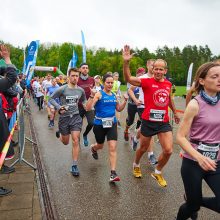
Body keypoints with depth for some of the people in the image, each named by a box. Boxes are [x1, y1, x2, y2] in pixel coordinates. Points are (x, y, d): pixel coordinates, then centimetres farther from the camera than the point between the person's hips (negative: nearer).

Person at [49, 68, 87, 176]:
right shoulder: (62, 89, -11)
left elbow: (84, 100, 19)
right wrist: (59, 107, -17)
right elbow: (51, 98, -2)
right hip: (64, 117, -1)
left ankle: (74, 166, 2)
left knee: (75, 141, -8)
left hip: (76, 117, 2)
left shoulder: (80, 90, 0)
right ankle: (59, 134, 51)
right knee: (65, 142, 14)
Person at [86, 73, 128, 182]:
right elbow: (88, 108, -21)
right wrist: (92, 96, -33)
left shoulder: (114, 95, 6)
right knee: (100, 146, 19)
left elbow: (119, 109, 17)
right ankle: (93, 148, 59)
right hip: (99, 124, -3)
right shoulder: (99, 94, -11)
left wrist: (125, 101, 2)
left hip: (112, 124, 3)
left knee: (112, 147, -8)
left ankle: (113, 173, -3)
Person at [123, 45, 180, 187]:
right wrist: (126, 62, -39)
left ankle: (158, 172, 23)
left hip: (164, 122, 4)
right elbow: (128, 79, -24)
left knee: (168, 150, -5)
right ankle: (136, 165, 46)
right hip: (148, 121, -3)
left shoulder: (168, 84, 6)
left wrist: (175, 113, 36)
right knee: (143, 148, 14)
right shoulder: (146, 82, -10)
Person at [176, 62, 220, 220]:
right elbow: (180, 137, -17)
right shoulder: (195, 104, -15)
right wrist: (199, 157, -30)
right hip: (193, 162, -4)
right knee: (193, 206, 12)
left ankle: (196, 201, 25)